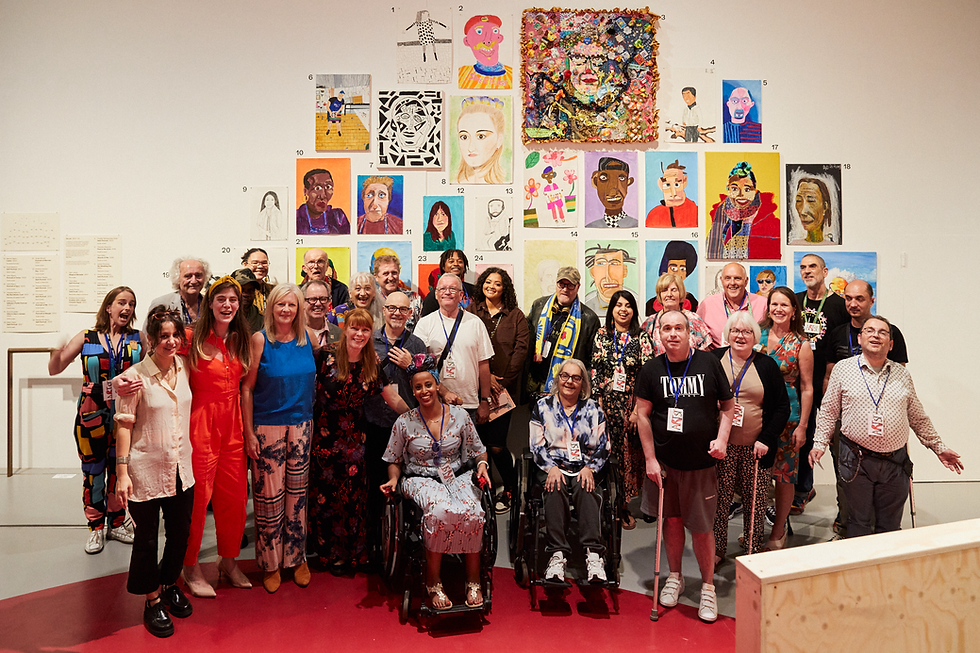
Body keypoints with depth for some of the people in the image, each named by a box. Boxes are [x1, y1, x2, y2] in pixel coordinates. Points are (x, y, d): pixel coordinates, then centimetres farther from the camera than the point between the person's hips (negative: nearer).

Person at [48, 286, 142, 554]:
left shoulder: (138, 339, 3)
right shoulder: (86, 337, 0)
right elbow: (54, 370, 2)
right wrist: (57, 353, -18)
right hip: (91, 416, -1)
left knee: (119, 470, 10)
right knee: (92, 471, 5)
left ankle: (116, 523, 27)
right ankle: (96, 527, 21)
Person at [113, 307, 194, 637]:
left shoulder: (184, 367, 1)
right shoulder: (135, 377, -14)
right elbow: (124, 425, -11)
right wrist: (122, 472, -13)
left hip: (181, 468, 5)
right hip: (146, 470, -5)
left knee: (180, 533, 16)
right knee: (147, 538, 11)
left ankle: (169, 585, 40)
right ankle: (152, 600, 29)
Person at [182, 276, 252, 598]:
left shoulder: (242, 340, 8)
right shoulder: (195, 339, -8)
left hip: (233, 426, 5)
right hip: (202, 423, -5)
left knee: (235, 496, 11)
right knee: (197, 497, 2)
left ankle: (228, 562, 29)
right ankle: (191, 567, 21)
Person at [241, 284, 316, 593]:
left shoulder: (307, 338, 4)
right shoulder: (260, 340, -7)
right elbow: (247, 388, -6)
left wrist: (314, 423, 10)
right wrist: (248, 433, -9)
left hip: (301, 425, 4)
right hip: (267, 426, -3)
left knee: (297, 494, 11)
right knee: (269, 495, 2)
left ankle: (297, 557, 26)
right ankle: (271, 563, 19)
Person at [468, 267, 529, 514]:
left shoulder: (516, 316, 7)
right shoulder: (471, 312, 7)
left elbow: (521, 350, 0)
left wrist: (503, 381, -8)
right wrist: (485, 376, -9)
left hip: (504, 389, -1)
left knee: (496, 445, -4)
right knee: (478, 442, 1)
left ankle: (510, 489, 18)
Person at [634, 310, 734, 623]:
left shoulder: (709, 363, -3)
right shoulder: (652, 370, -1)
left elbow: (728, 404, 6)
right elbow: (642, 414, 1)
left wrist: (722, 438, -8)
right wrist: (650, 459, -3)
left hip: (702, 461, -1)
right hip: (665, 460, 1)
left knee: (702, 526, 2)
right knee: (672, 519, 12)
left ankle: (708, 587, 22)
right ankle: (674, 577, 32)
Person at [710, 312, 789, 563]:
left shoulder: (767, 365, 4)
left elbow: (782, 406, 4)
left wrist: (766, 438, -5)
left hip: (756, 448, 0)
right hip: (721, 445, 0)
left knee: (755, 501, 6)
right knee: (718, 499, 2)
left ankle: (754, 549, 23)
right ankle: (716, 550, 17)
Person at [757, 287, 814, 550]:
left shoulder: (801, 345, -4)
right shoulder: (757, 335, 4)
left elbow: (807, 389, -2)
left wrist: (802, 426, -6)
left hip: (787, 415, -2)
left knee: (784, 474, 6)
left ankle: (778, 532, 22)